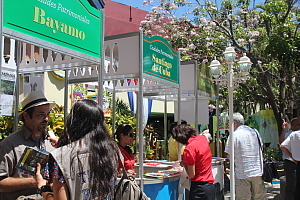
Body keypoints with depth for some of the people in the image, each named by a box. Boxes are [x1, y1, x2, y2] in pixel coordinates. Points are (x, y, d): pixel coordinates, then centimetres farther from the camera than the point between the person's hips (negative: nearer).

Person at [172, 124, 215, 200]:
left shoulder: (189, 149, -19)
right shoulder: (202, 138, 3)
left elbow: (191, 175, -14)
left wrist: (184, 164, 1)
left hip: (199, 187, -8)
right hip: (211, 185, 8)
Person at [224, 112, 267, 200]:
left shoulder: (234, 135, -9)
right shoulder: (255, 132, 8)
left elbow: (230, 156, -9)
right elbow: (260, 149, 17)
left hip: (242, 173, -5)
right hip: (258, 172, 5)